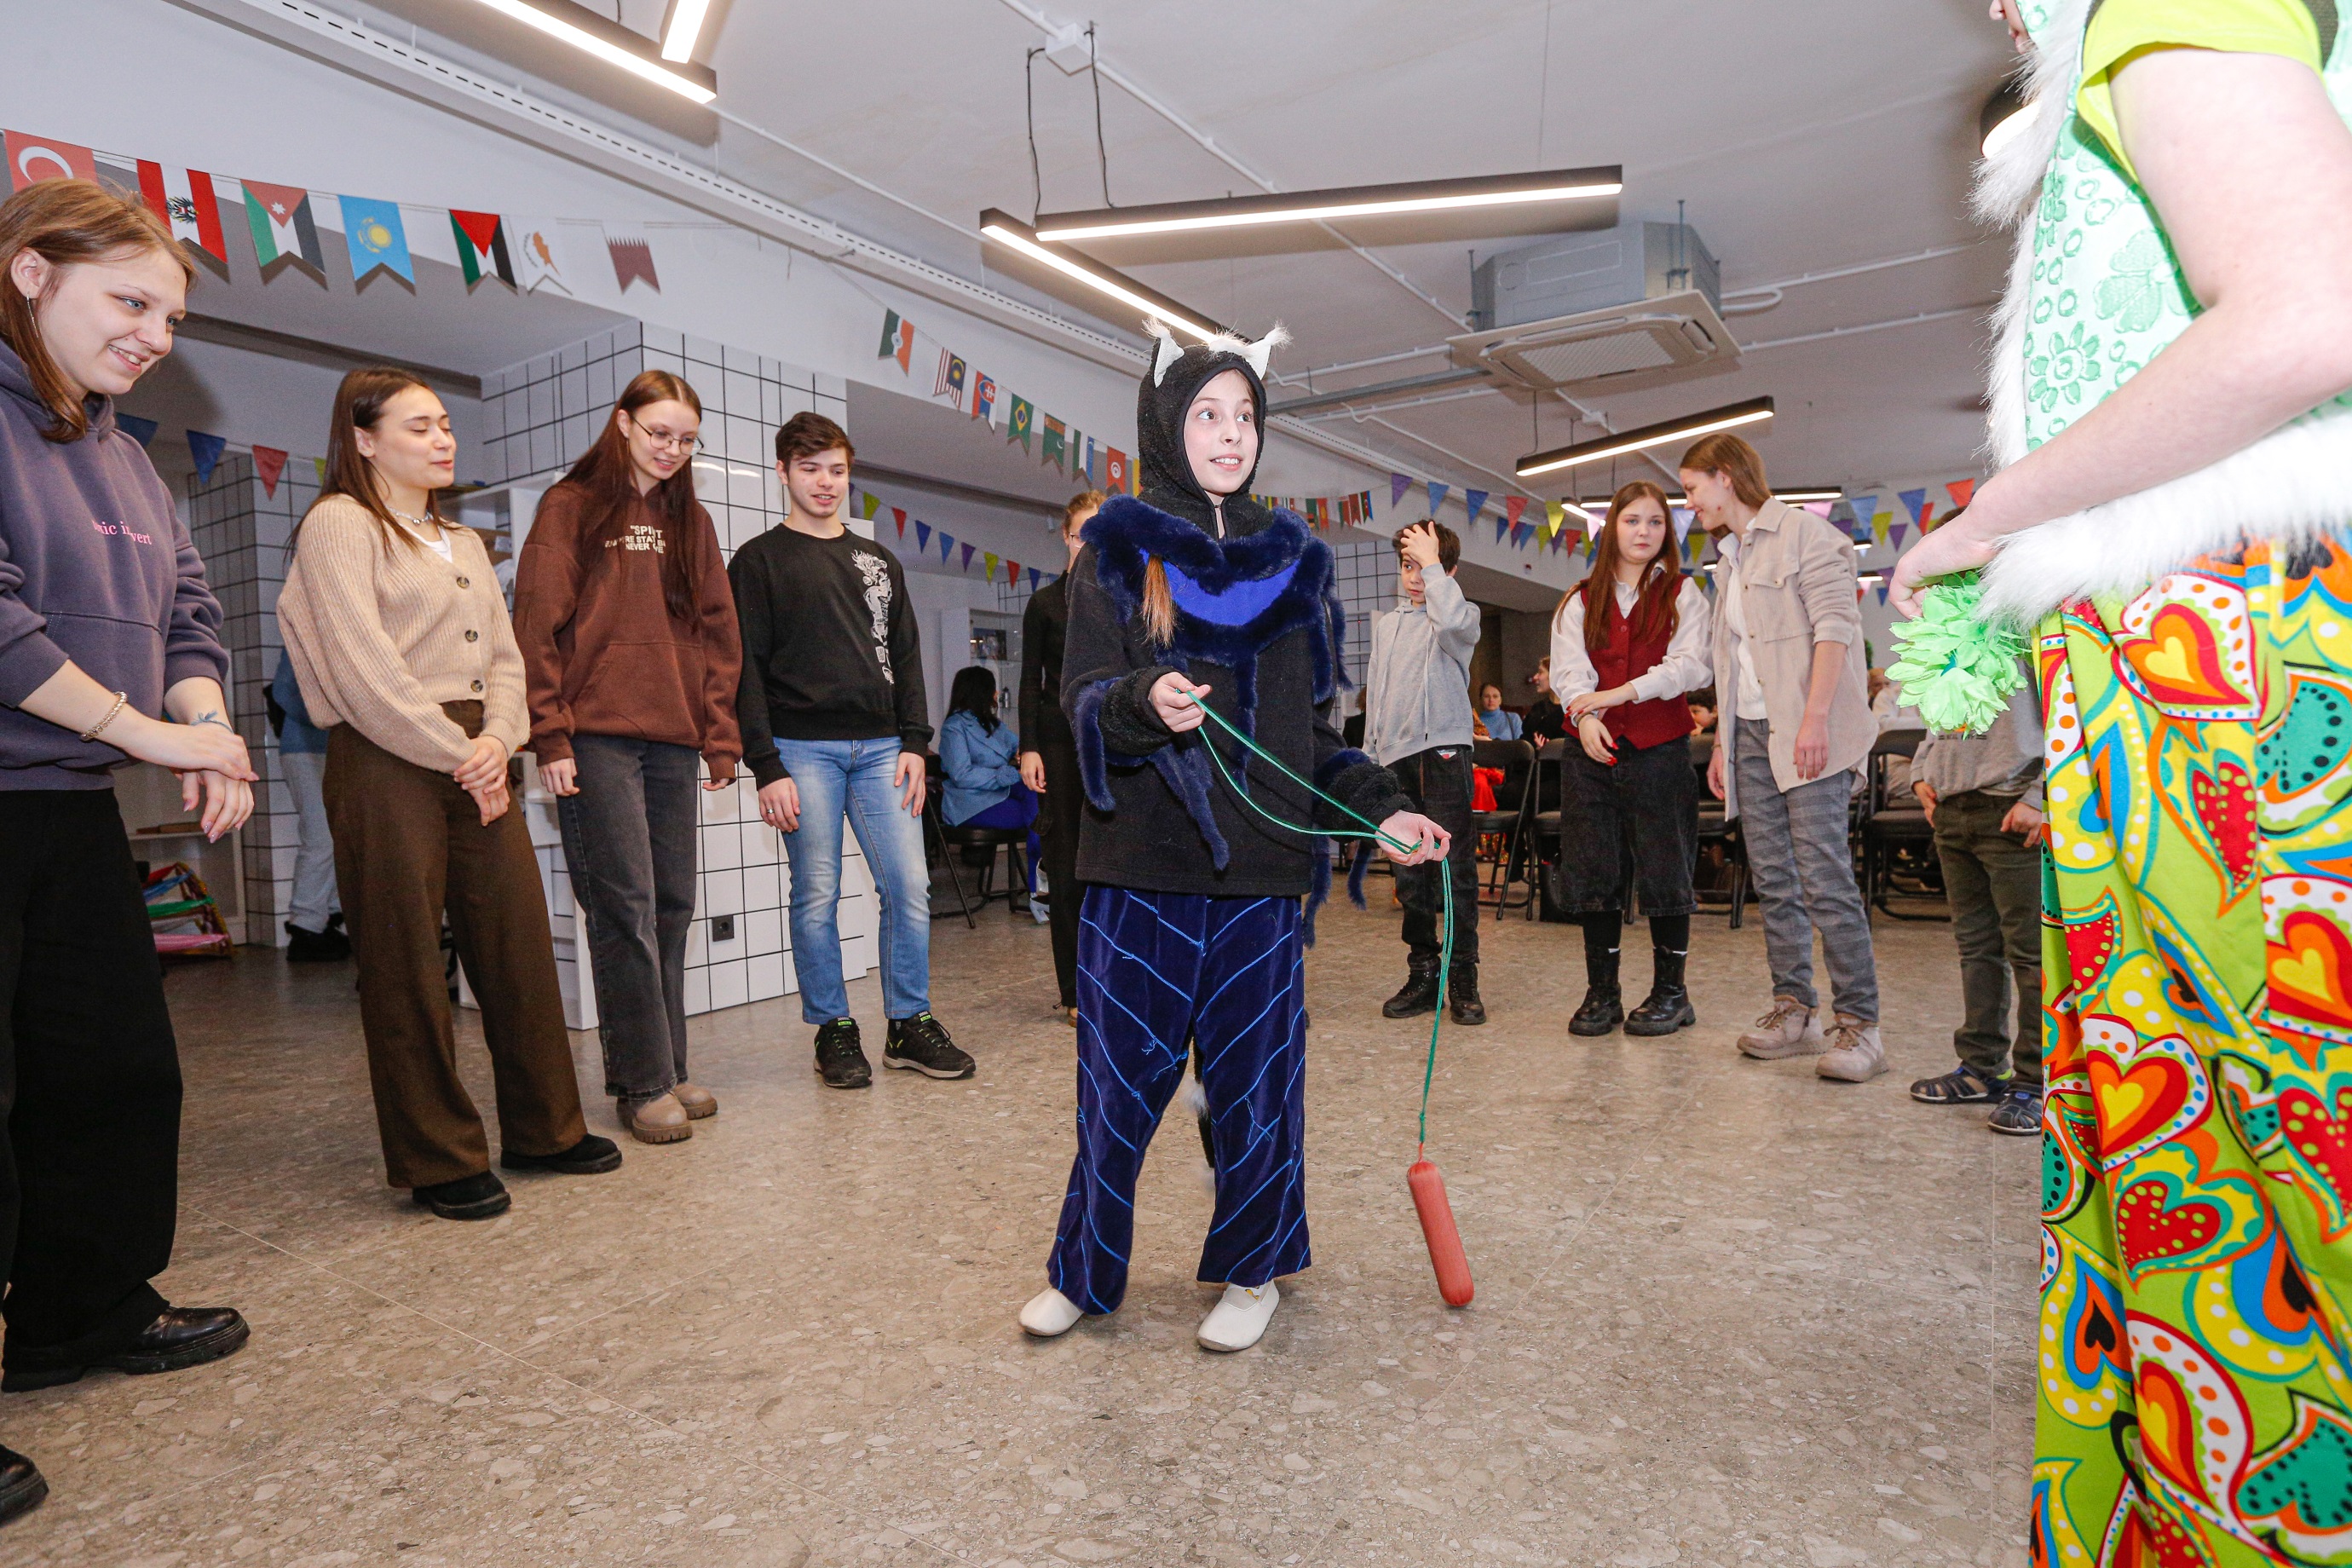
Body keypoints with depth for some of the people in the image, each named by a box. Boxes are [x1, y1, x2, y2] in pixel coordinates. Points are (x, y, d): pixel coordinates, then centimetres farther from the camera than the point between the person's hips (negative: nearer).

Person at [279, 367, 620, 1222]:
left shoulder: (463, 542, 21)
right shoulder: (340, 523, -1)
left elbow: (503, 655, 14)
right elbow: (366, 669, -12)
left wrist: (495, 742, -4)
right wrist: (456, 756, -11)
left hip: (476, 760, 7)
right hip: (388, 764, -6)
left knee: (520, 942, 6)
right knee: (406, 964, 0)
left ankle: (542, 1129, 18)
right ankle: (439, 1161, 11)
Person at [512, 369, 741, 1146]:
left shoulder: (690, 521, 18)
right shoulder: (571, 507, 4)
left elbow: (716, 631, 15)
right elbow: (537, 627, -3)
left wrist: (721, 735, 8)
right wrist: (550, 737, -10)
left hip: (672, 740, 5)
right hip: (597, 738, -5)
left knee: (672, 906, 7)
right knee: (625, 908, -6)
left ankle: (668, 1069, 17)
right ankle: (642, 1083, 3)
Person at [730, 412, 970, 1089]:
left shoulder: (879, 561, 19)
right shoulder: (759, 561, 6)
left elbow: (905, 656, 16)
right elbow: (746, 671, -1)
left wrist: (913, 742, 3)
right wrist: (766, 767, -10)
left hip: (880, 747, 4)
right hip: (804, 750, -3)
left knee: (910, 886, -1)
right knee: (817, 897, -1)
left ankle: (910, 1024, 11)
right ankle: (833, 1030, 12)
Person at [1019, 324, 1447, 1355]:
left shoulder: (1293, 561, 15)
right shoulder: (1118, 549, 5)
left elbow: (1314, 727, 16)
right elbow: (1084, 697, -5)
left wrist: (1383, 808, 5)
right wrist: (1146, 703, -26)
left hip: (1261, 863, 2)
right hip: (1140, 858, -2)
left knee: (1255, 1068, 7)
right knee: (1121, 1070, 4)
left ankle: (1252, 1269, 26)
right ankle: (1084, 1271, 24)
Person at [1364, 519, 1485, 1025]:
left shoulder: (1462, 613, 2)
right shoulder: (1385, 622, 19)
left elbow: (1451, 619, -26)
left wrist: (1432, 564, -14)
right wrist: (1369, 758, 17)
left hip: (1443, 751, -5)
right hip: (1395, 757, 6)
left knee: (1455, 867, -7)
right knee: (1409, 875, 7)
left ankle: (1463, 979, -1)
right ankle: (1422, 975, 15)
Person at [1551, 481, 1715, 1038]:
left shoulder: (1682, 593, 9)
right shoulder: (1580, 601, 13)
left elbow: (1693, 665, -4)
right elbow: (1568, 668, 0)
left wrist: (1624, 692, -17)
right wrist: (1585, 714, -20)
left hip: (1660, 747, -2)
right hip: (1592, 748, 2)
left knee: (1663, 870, 1)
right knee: (1592, 871, 3)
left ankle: (1670, 991, 15)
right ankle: (1602, 992, 13)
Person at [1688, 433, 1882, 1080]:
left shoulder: (1802, 534, -2)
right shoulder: (1729, 559, 21)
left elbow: (1835, 627, -12)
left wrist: (1815, 717, -22)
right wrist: (1722, 742, 14)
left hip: (1805, 735, -8)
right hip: (1751, 735, 8)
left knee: (1824, 876, -11)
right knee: (1773, 880, 7)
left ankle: (1858, 1021, -5)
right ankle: (1793, 1008, 13)